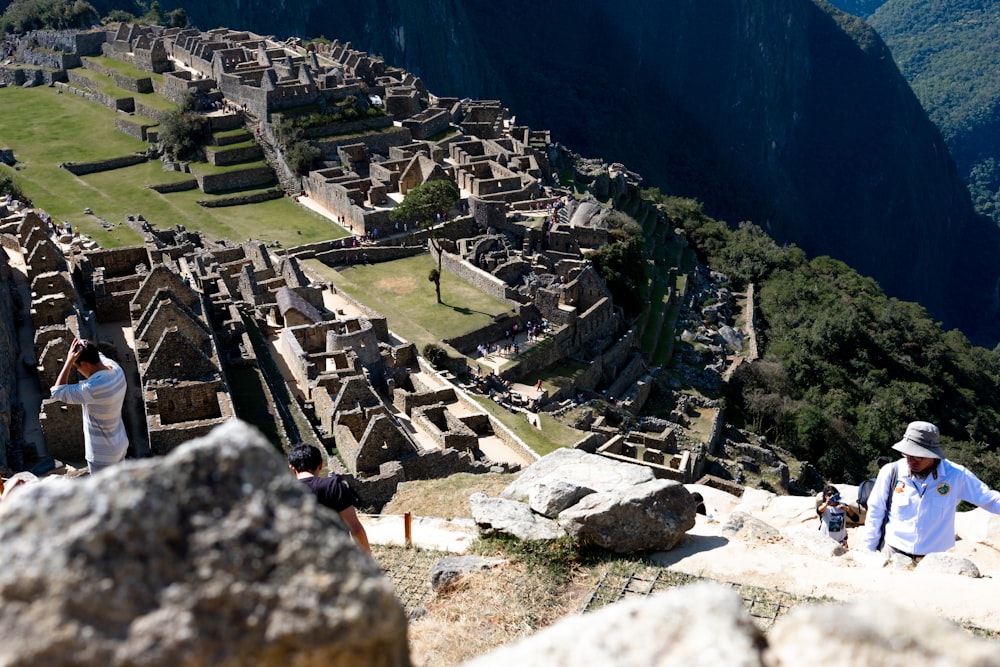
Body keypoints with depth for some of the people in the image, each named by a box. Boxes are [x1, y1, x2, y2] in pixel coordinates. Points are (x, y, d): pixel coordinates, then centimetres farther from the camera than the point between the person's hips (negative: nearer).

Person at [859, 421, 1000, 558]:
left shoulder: (956, 475, -8)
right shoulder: (891, 473, -9)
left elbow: (988, 499, 5)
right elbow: (875, 514, 1)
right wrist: (868, 553, 5)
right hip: (894, 555, 0)